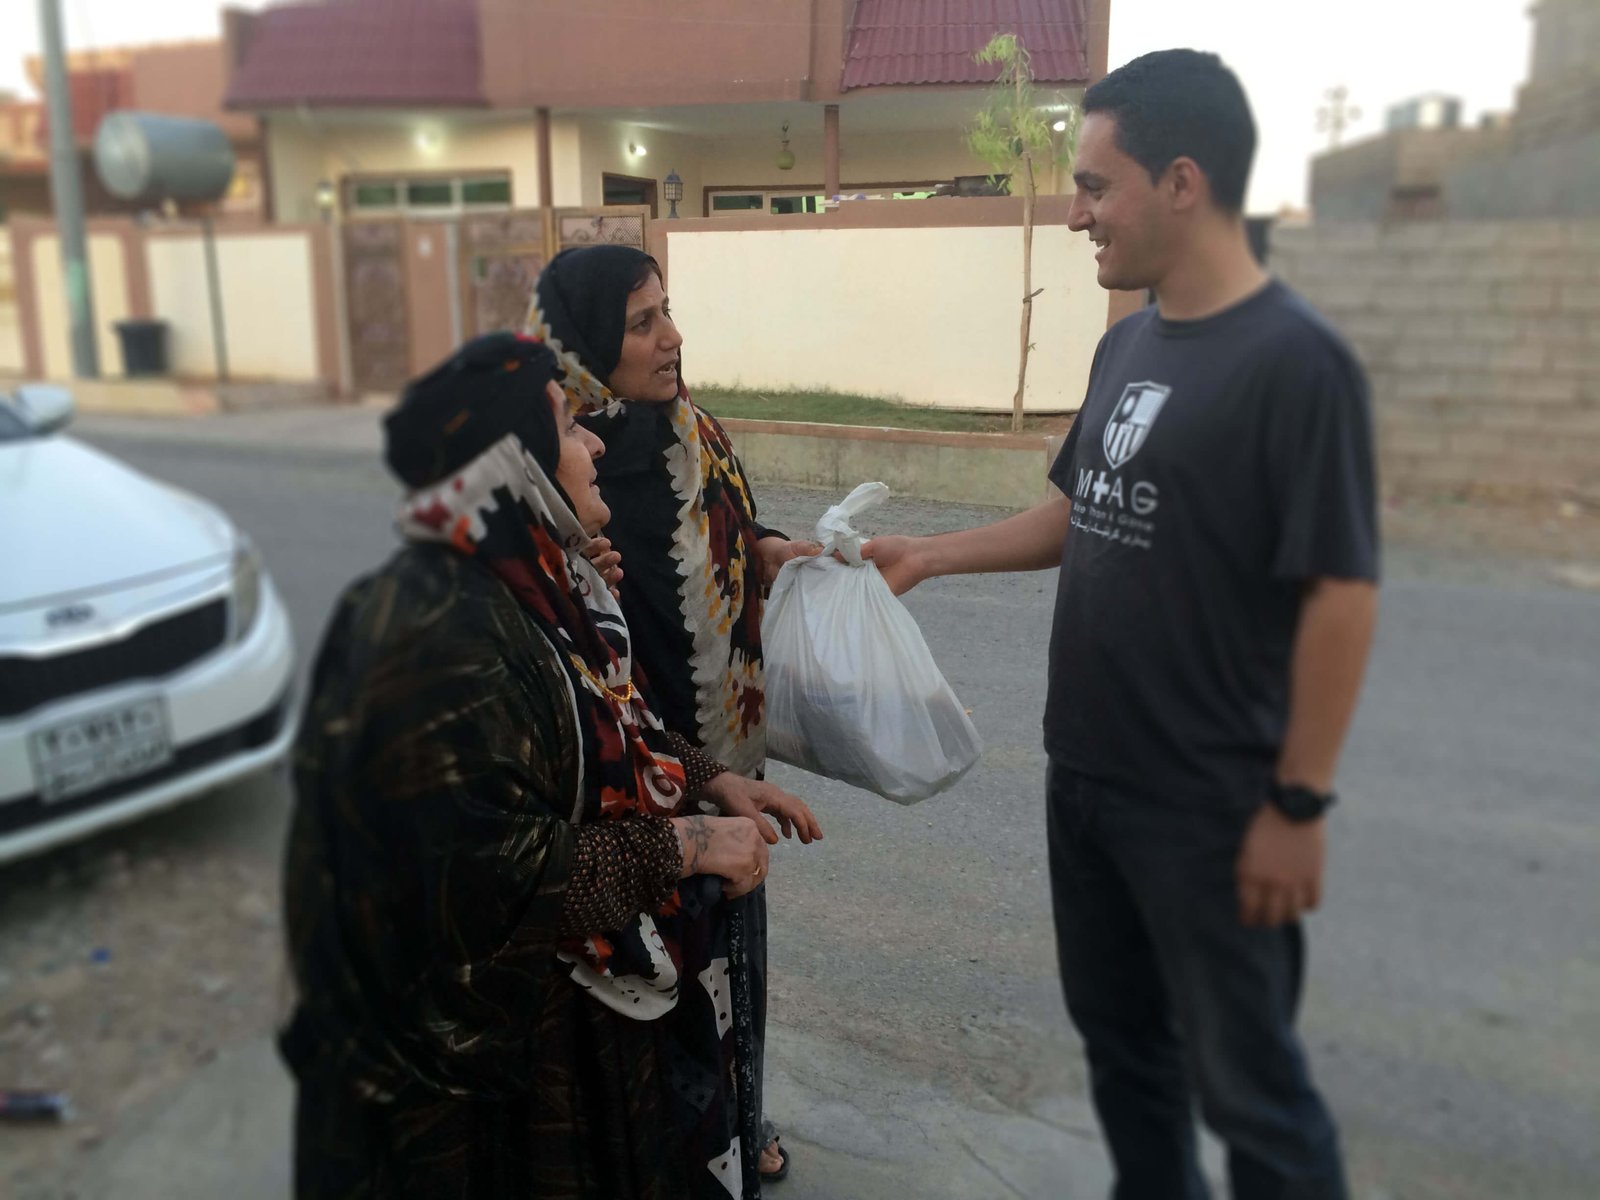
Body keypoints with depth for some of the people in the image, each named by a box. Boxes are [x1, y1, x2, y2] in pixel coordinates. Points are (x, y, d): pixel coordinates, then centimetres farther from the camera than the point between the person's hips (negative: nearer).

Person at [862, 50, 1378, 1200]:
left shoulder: (1295, 360, -17)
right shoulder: (1128, 343, 7)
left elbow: (1341, 592, -18)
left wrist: (1299, 802, -17)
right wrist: (929, 553, 9)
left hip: (1210, 806, -7)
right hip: (1084, 779, 8)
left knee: (1243, 1077, 9)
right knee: (1119, 1035, 22)